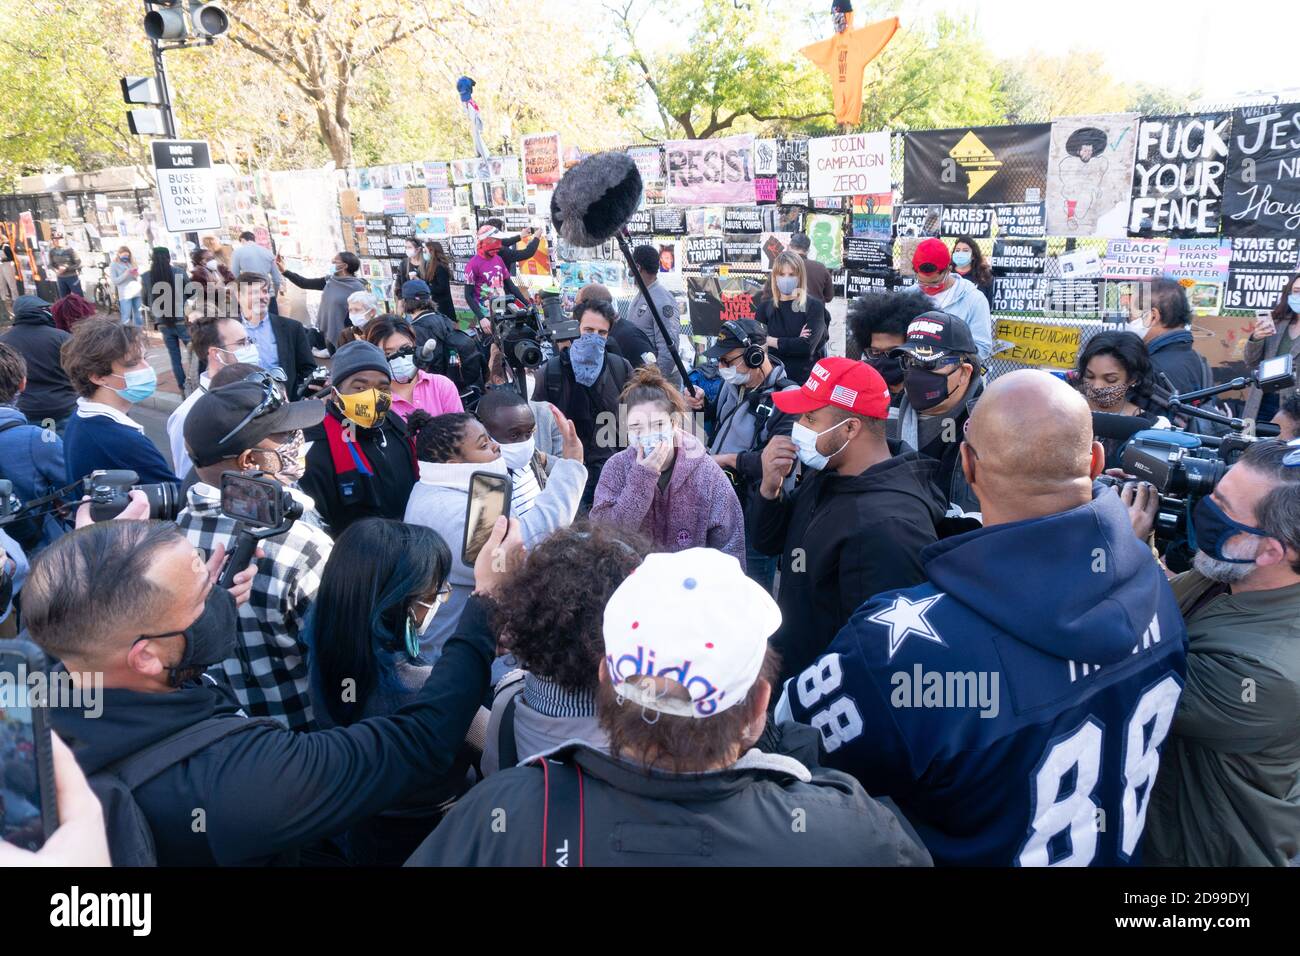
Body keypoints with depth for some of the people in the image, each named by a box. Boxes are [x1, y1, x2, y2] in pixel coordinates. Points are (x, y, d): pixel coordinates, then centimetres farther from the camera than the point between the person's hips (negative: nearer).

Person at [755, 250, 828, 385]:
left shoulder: (814, 306, -2)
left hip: (805, 380, -2)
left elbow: (807, 346, -15)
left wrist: (770, 341, -8)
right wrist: (794, 343, -14)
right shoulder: (765, 306, 6)